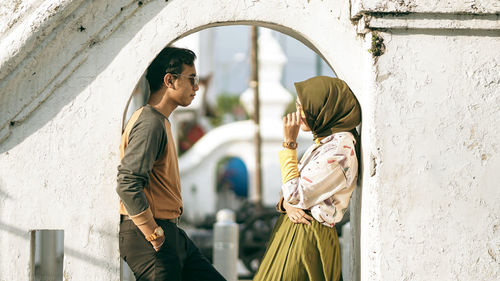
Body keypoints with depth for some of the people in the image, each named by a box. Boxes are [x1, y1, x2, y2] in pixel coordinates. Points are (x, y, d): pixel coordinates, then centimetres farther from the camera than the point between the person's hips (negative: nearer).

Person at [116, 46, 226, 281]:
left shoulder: (161, 121, 18)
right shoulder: (150, 122, -15)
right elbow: (127, 185, -25)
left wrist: (164, 232, 16)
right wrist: (154, 234, -20)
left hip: (168, 233, 10)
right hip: (147, 237, -10)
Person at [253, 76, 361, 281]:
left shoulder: (339, 150, -19)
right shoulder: (323, 142, 12)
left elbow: (295, 195, -19)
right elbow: (289, 195, 14)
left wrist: (289, 142, -15)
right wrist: (287, 205, -11)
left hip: (307, 239, -9)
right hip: (289, 230, 9)